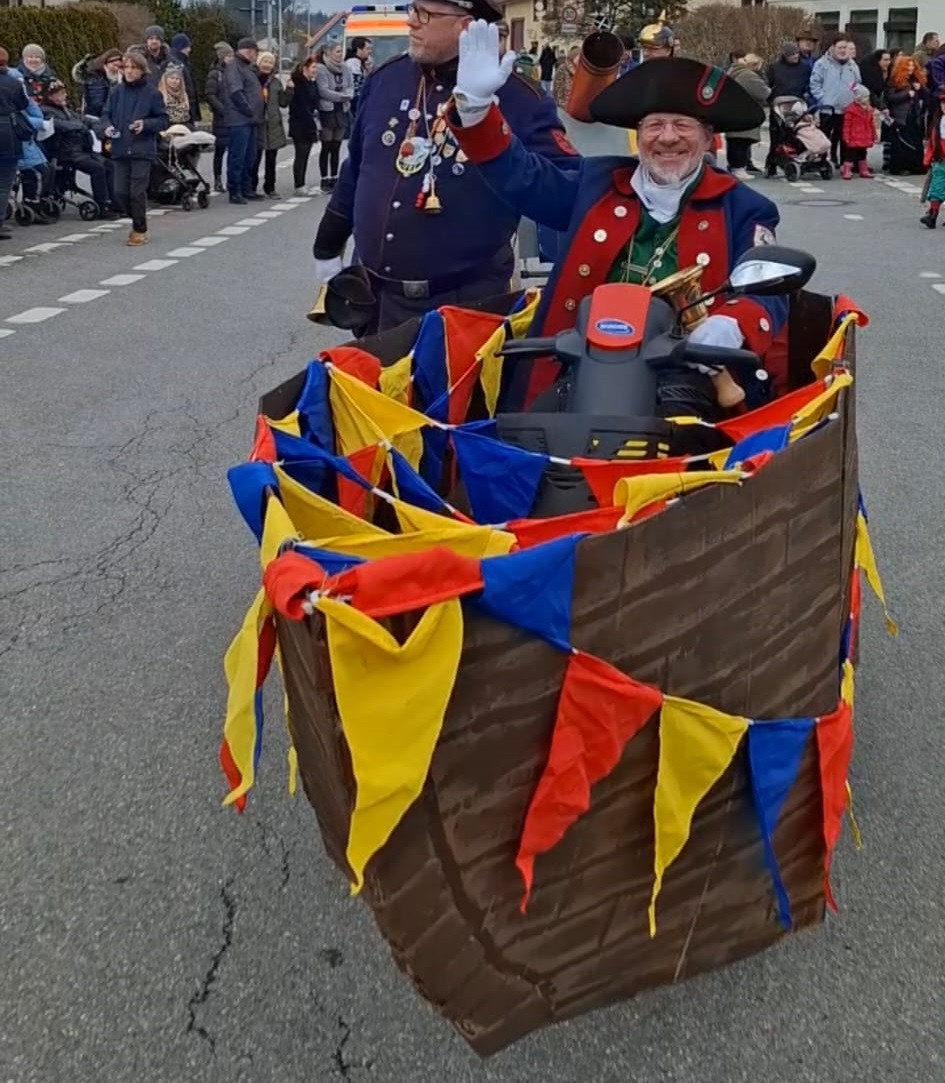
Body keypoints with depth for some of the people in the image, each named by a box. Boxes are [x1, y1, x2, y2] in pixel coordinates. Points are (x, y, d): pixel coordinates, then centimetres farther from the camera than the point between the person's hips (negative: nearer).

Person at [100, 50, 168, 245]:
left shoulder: (152, 92, -3)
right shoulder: (117, 91, 6)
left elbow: (163, 120, 0)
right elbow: (106, 114, 12)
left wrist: (145, 124, -15)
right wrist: (107, 127, -9)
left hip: (142, 150, -4)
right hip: (120, 149, 4)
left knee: (137, 192, -4)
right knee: (120, 192, 3)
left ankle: (140, 230, 12)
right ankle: (138, 221, 25)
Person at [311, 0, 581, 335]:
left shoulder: (517, 98, -12)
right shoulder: (387, 78, 3)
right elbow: (356, 170, 14)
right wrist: (328, 248, 19)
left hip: (465, 304, -5)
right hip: (376, 295, 5)